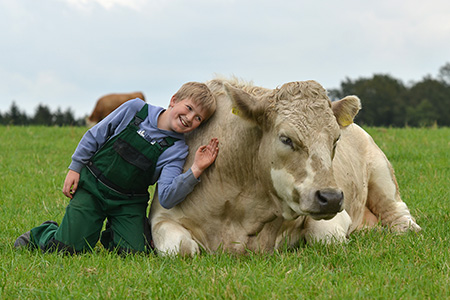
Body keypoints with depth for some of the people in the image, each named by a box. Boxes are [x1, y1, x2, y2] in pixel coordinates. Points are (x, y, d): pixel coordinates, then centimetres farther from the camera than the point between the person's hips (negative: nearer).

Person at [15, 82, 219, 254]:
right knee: (68, 247, -13)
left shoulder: (176, 149, -9)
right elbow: (95, 136, 4)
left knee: (134, 251, -16)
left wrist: (195, 171, -33)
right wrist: (75, 168, 2)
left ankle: (112, 236, 18)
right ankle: (39, 235, 21)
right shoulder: (135, 109, -7)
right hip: (92, 186, -2)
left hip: (128, 203, 2)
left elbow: (167, 198, -21)